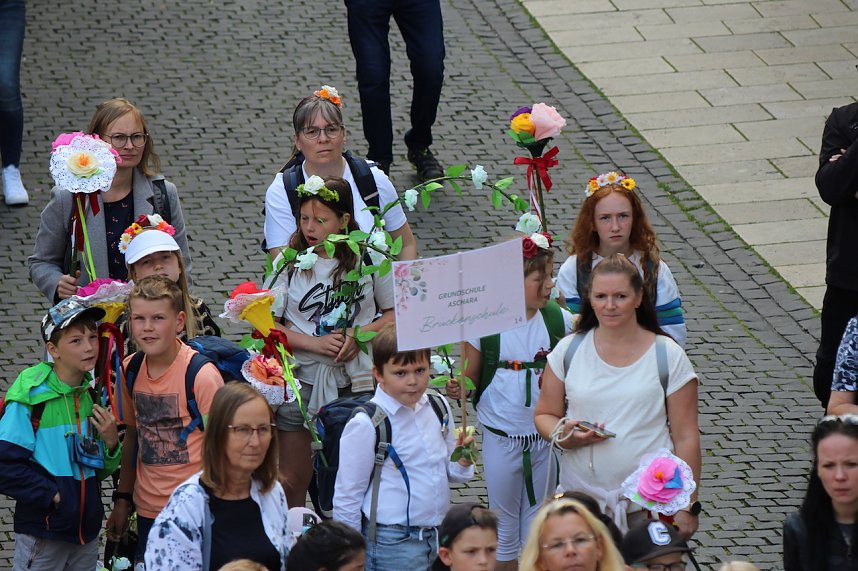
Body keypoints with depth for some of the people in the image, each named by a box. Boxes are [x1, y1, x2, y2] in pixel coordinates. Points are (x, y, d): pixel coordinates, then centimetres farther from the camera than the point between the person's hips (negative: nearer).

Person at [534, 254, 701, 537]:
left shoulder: (668, 357, 0)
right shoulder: (568, 351, 5)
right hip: (580, 500, 2)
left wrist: (688, 506, -2)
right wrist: (563, 436, -10)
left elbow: (686, 437, 1)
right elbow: (545, 415, 13)